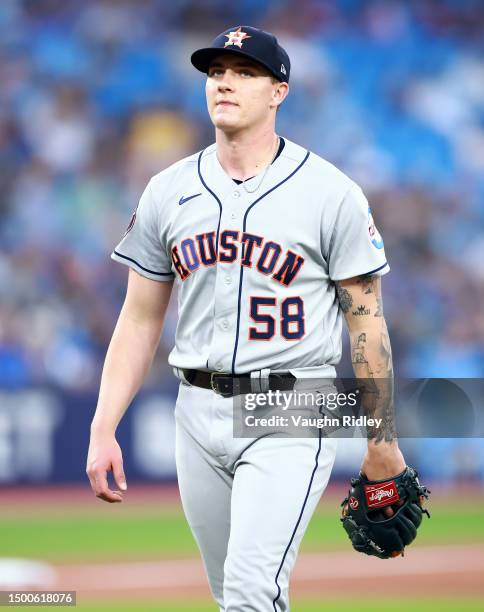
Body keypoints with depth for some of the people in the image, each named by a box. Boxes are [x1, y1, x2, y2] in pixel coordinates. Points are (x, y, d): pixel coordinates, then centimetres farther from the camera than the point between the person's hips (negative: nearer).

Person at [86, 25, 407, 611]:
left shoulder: (331, 193, -5)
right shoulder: (167, 191, 6)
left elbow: (366, 320, -2)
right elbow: (140, 319, 10)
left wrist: (381, 440, -2)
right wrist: (102, 430, 2)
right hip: (199, 411, 5)